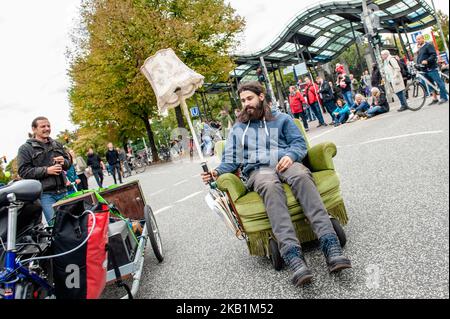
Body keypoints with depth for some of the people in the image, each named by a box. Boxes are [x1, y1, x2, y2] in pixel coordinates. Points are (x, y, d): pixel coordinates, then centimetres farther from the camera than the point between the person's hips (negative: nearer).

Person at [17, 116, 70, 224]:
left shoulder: (57, 145, 18)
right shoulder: (25, 149, 2)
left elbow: (68, 163, 23)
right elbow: (23, 171, -7)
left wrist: (64, 162, -2)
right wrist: (46, 170, -18)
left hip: (63, 191, 5)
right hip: (45, 194, -5)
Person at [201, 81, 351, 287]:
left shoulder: (281, 118, 25)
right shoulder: (238, 129, 27)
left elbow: (299, 142, 13)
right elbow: (230, 160, 20)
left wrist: (290, 155, -11)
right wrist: (217, 172, -2)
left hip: (285, 163, 1)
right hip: (258, 170, 0)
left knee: (302, 176, -37)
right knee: (271, 186, -39)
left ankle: (330, 244, -47)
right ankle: (293, 255, -53)